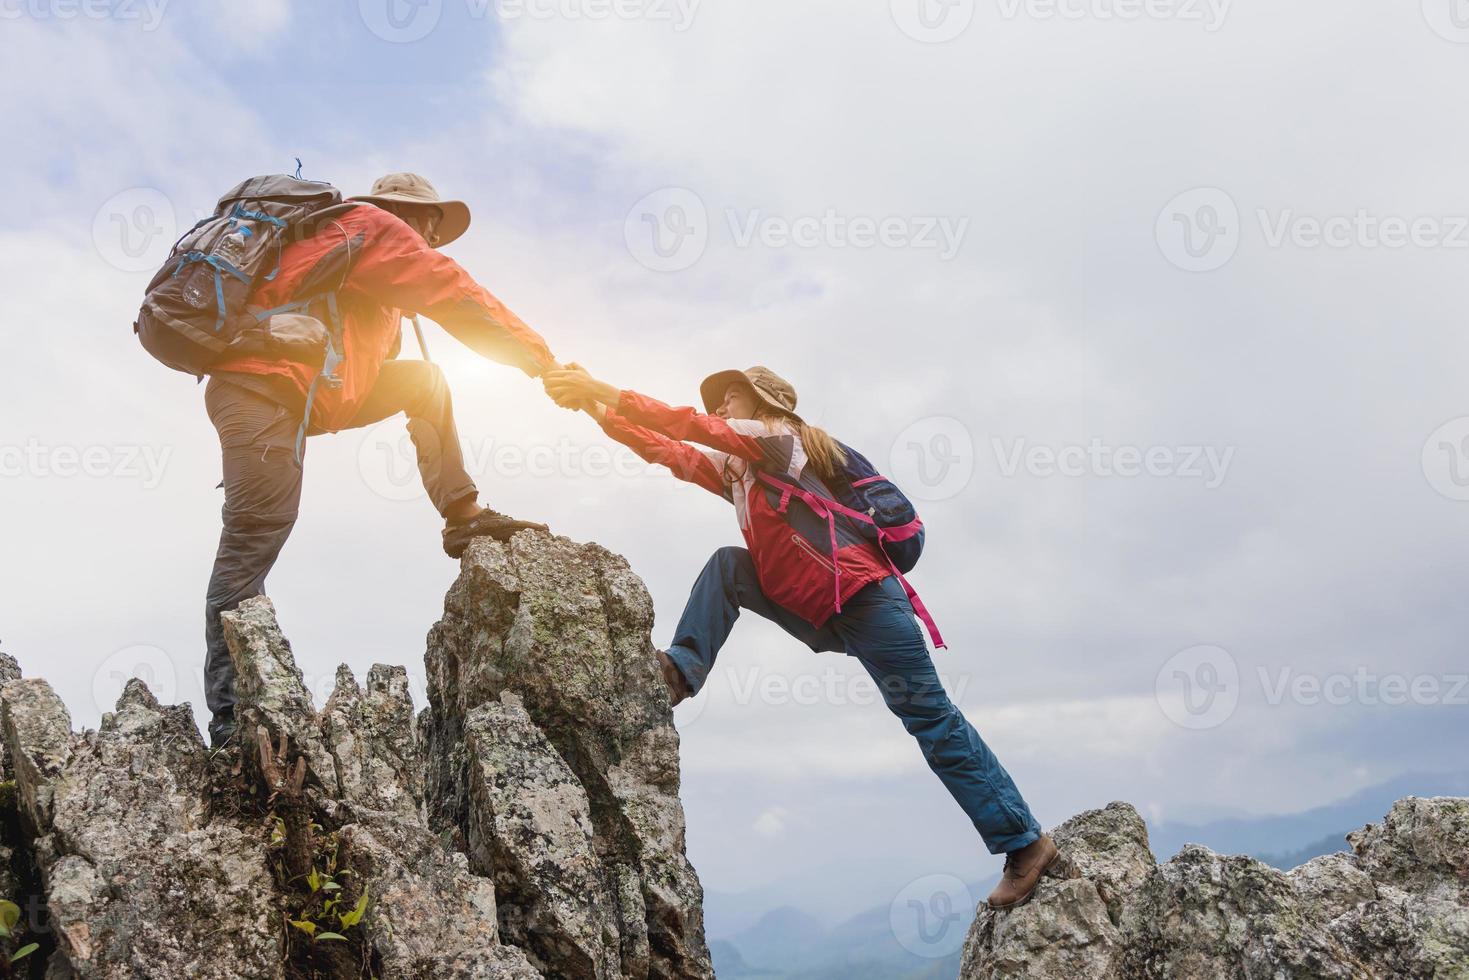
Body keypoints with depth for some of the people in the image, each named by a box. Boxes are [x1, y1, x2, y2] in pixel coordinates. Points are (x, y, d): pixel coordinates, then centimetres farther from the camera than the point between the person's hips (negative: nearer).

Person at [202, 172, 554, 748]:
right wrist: (543, 361, 1)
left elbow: (369, 364, 25)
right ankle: (230, 716, -16)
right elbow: (455, 297, -3)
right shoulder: (374, 226, 3)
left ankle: (463, 517, 5)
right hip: (262, 388, -10)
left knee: (423, 380, 14)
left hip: (301, 396, 10)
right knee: (256, 538, -15)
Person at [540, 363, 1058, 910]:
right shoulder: (736, 470, 23)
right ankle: (683, 670, -12)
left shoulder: (779, 436, -2)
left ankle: (1023, 844, 3)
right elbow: (674, 453, 16)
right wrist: (604, 413, 8)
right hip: (818, 619, 8)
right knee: (728, 565, -2)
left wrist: (605, 390, -13)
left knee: (931, 720, -6)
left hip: (864, 600, -8)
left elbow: (690, 426, -12)